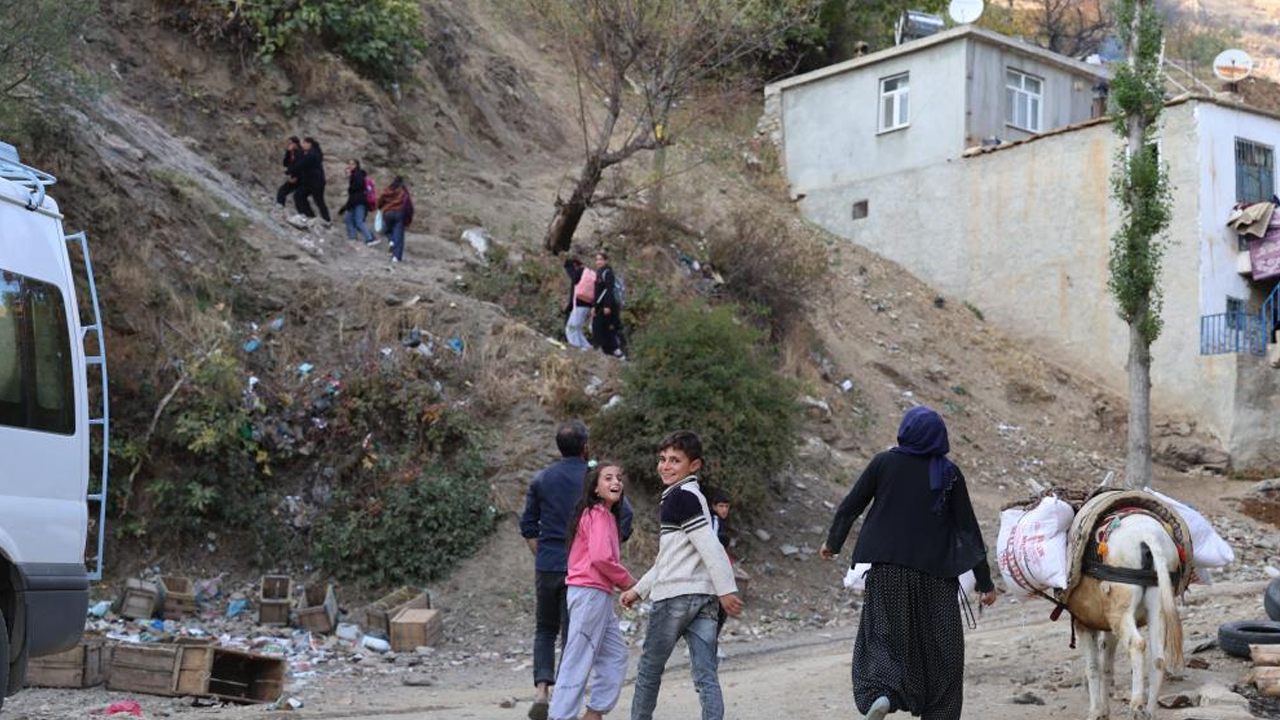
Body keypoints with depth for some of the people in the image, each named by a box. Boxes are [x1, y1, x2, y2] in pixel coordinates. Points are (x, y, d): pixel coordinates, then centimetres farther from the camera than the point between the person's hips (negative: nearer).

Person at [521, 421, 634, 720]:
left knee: (545, 630, 17)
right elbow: (625, 514, -11)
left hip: (547, 567, 2)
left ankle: (542, 690, -2)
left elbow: (528, 527, 7)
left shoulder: (541, 480, 6)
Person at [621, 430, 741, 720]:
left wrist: (726, 589, -21)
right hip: (704, 595, 8)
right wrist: (639, 589, 27)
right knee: (706, 674, 0)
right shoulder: (691, 497, 21)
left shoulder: (680, 496, -10)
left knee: (649, 668, 8)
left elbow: (710, 546, -19)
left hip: (676, 595, -8)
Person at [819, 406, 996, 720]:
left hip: (887, 569, 0)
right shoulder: (949, 473, -2)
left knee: (881, 635, 5)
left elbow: (851, 505, 2)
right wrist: (985, 581, 4)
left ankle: (879, 693, -21)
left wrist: (832, 542, 20)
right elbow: (968, 527, -1)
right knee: (939, 647, 11)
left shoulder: (884, 462, -2)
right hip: (935, 573, 0)